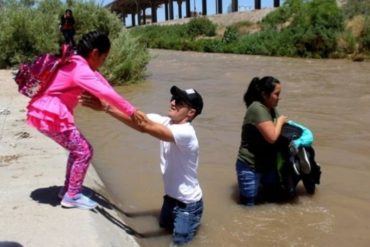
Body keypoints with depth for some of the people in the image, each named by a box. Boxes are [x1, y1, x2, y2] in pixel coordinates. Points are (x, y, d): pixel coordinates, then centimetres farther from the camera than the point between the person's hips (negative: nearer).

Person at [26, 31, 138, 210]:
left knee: (77, 148, 20)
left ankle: (68, 190, 30)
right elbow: (106, 92, -30)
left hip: (46, 112, 10)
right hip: (50, 116, -10)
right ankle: (72, 196, 10)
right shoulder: (81, 70, -21)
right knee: (84, 151, -1)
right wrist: (131, 111, -26)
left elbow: (99, 79, 10)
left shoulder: (76, 63, 10)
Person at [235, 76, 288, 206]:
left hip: (268, 165, 8)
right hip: (249, 167, -8)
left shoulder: (271, 109, 3)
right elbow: (272, 137, -28)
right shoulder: (257, 109, -24)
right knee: (249, 204, 4)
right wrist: (280, 121, -12)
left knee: (275, 197, 17)